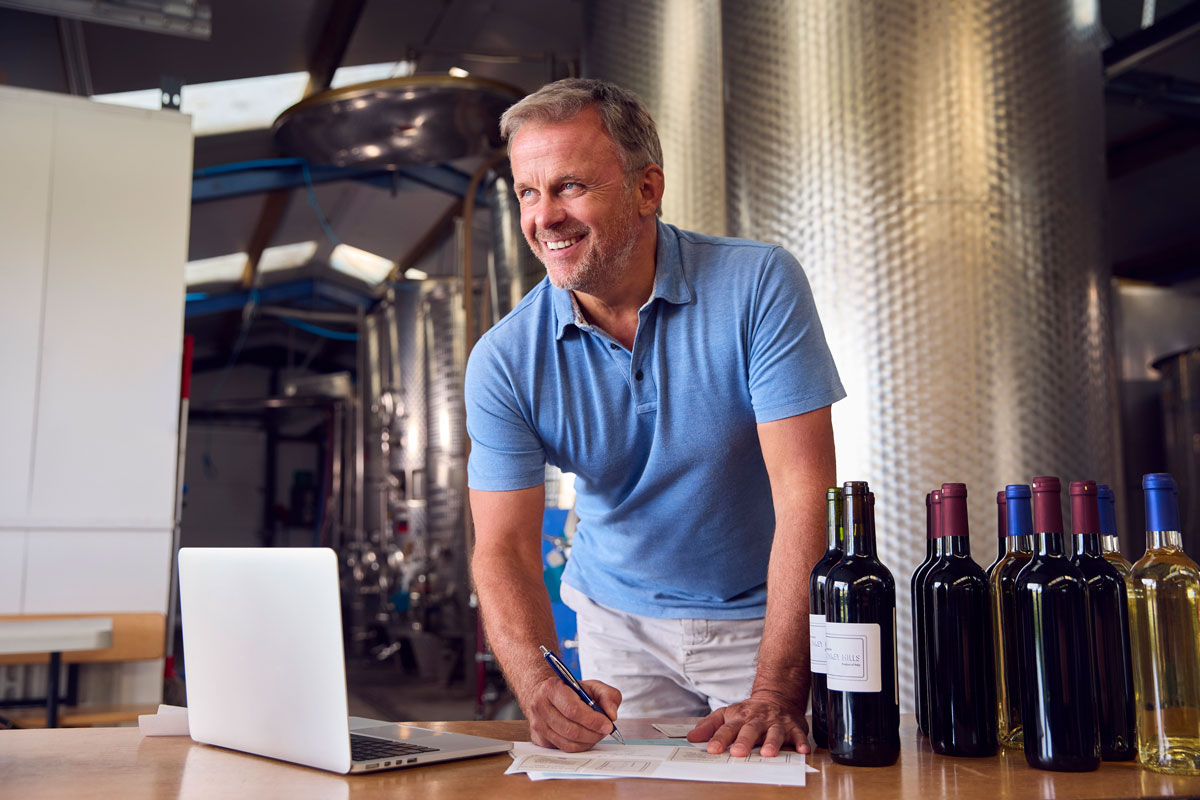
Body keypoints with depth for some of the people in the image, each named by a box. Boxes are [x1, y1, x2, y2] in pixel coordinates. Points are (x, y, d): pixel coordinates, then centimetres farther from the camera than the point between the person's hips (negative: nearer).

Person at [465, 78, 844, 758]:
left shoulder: (760, 285, -20)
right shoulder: (504, 360, -13)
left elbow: (805, 494, -24)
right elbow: (505, 548, -13)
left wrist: (776, 695, -31)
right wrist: (540, 685, -33)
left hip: (767, 620, -1)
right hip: (621, 621, 2)